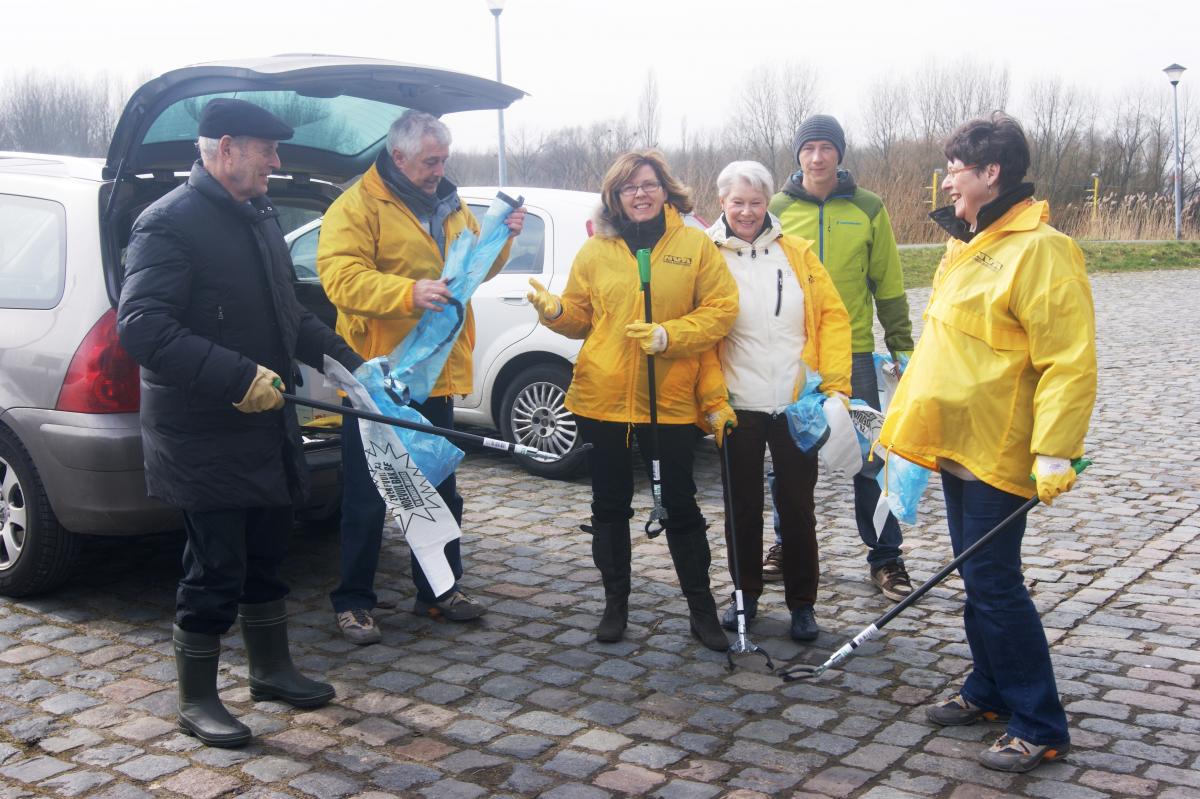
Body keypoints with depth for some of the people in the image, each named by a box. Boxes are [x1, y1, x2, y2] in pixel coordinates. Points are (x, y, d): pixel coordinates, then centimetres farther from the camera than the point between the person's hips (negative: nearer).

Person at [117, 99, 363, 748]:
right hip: (204, 442, -8)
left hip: (265, 429, 8)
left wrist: (344, 359, 14)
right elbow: (140, 326, -25)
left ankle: (271, 670, 36)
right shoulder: (170, 223, -15)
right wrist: (237, 376, -31)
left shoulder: (259, 215, 13)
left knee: (266, 558, 19)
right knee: (215, 572, 1)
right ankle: (197, 700, 18)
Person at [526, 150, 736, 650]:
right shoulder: (596, 250, 6)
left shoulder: (695, 245, 1)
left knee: (680, 508, 6)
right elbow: (579, 317, 10)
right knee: (610, 507, 11)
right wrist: (554, 311, -12)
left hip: (670, 401, -2)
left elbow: (720, 309, -4)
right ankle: (615, 604, 26)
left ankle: (702, 609, 19)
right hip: (602, 399, 2)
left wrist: (668, 335, -18)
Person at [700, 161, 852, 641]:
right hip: (739, 407, -1)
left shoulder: (797, 252, 4)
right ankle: (746, 593, 27)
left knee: (797, 506, 8)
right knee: (742, 506, 11)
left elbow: (833, 317, 2)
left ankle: (802, 603, 21)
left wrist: (835, 385, -7)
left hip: (796, 404, 1)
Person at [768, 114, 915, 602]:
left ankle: (885, 556, 11)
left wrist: (902, 346, 3)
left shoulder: (867, 209, 2)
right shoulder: (776, 209, 3)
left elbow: (888, 284, 5)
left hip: (852, 352, -1)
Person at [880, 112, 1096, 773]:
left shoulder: (1039, 252, -18)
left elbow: (1070, 362, -21)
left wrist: (1054, 454, -24)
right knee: (977, 576, 17)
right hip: (955, 442, 9)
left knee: (992, 582, -5)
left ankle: (1039, 727, 8)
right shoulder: (967, 244, 12)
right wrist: (915, 416, 22)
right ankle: (989, 690, 32)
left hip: (996, 451, -9)